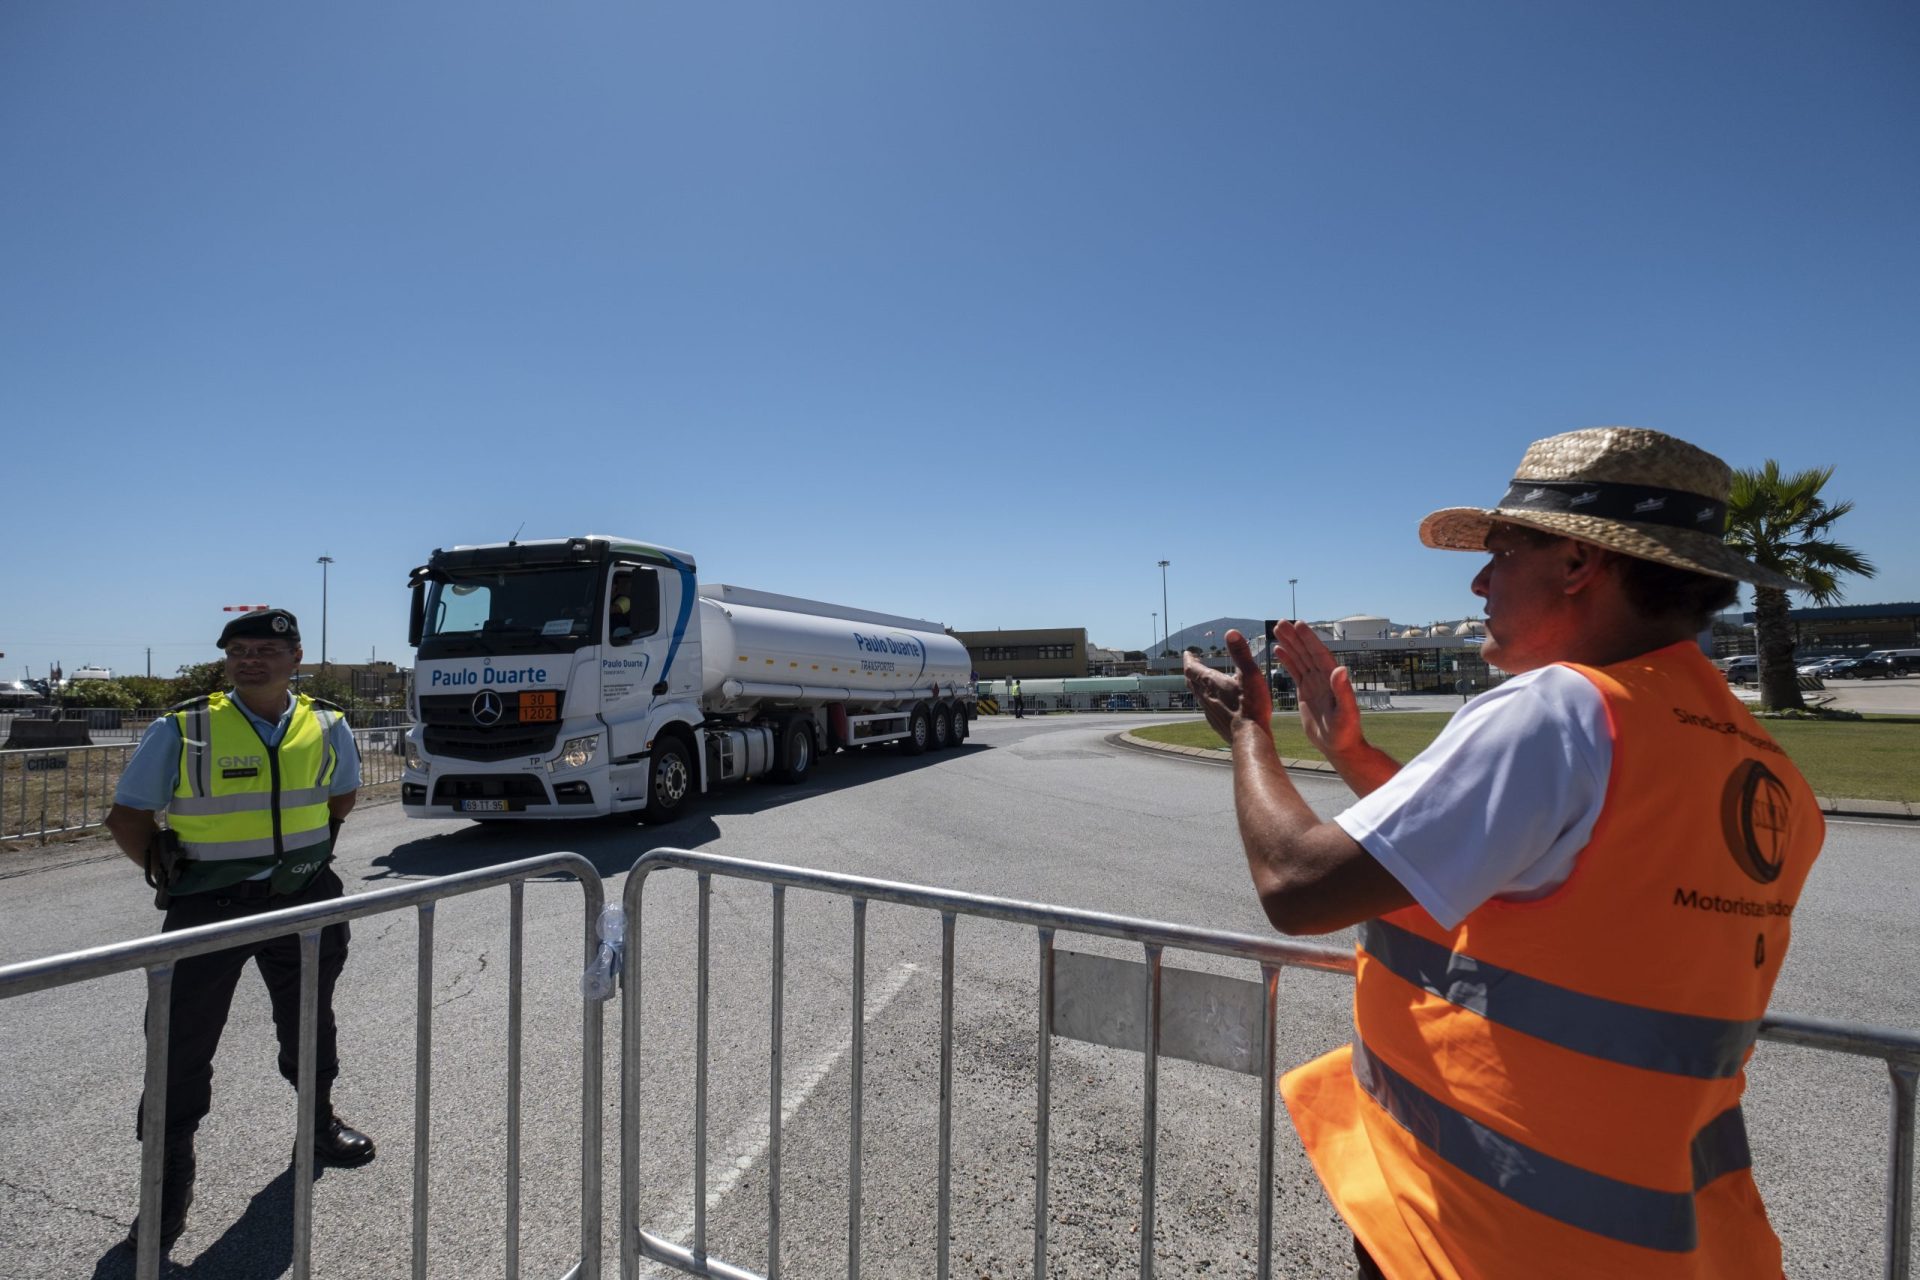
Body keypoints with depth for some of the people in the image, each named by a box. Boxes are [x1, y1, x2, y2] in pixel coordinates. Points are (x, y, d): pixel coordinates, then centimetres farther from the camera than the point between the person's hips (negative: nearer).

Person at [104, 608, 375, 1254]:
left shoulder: (327, 726, -1)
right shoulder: (183, 729, -10)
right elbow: (128, 817, -1)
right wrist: (171, 874, -4)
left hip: (304, 901, 3)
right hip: (208, 907, -3)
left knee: (310, 1020, 19)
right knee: (182, 1041, 2)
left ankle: (319, 1120, 42)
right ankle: (170, 1172, 23)